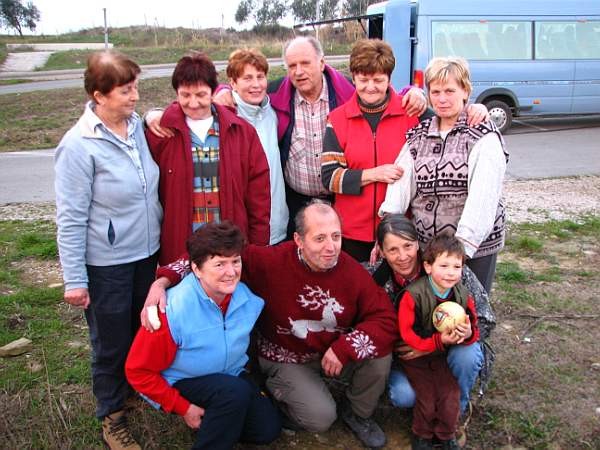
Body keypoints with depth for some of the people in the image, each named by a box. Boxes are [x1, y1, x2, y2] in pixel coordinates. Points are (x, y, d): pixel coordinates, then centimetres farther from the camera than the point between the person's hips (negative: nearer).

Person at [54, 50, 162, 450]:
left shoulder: (137, 125, -2)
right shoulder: (79, 145, -19)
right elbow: (71, 219, -16)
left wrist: (159, 239, 11)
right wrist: (74, 279, -13)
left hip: (147, 253, 5)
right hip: (106, 264, -5)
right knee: (112, 344, 13)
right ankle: (112, 415, 36)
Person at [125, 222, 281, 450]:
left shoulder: (248, 295, -15)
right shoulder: (173, 310, -30)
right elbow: (138, 371, -18)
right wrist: (184, 408, -16)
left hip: (232, 375, 6)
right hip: (182, 382, -5)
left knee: (268, 429, -7)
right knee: (235, 392, -31)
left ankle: (214, 419, 18)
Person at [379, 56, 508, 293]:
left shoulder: (483, 136, -7)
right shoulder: (418, 135, 8)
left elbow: (483, 196, -18)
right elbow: (401, 184, -5)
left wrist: (462, 247, -27)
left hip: (475, 246, -4)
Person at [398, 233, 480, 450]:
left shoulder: (463, 296, -7)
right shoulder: (413, 295, -22)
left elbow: (474, 330, 2)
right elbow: (407, 335, -22)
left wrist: (468, 334, -24)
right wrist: (439, 341, -31)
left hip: (441, 355, 4)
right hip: (414, 356, -4)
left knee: (451, 393, -6)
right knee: (427, 396, -11)